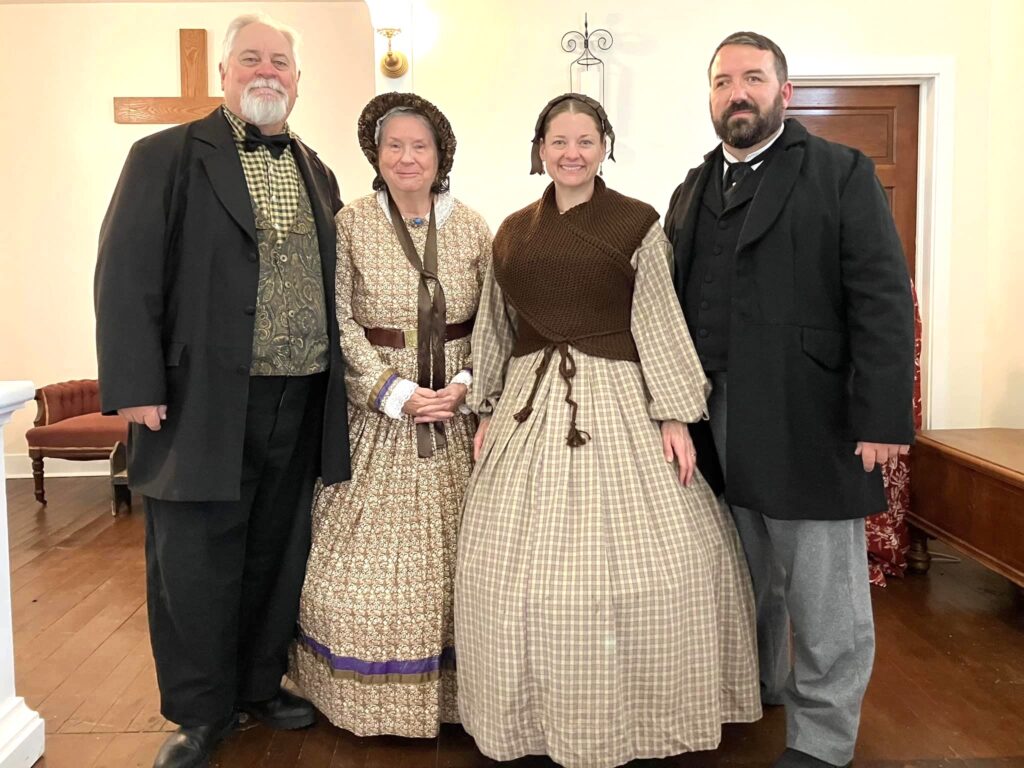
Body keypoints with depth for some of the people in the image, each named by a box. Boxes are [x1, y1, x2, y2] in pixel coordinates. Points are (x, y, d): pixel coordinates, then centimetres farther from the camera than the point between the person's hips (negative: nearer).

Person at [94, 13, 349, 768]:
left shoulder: (317, 173, 14)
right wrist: (135, 387, -13)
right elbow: (127, 275, -7)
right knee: (196, 560, 5)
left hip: (301, 404, 5)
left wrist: (337, 383, 11)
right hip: (205, 403, -4)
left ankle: (261, 683, 34)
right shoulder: (166, 157, -2)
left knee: (276, 555, 15)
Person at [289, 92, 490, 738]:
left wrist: (466, 385, -10)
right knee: (368, 557, 2)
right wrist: (396, 392, -14)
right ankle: (373, 697, 21)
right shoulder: (350, 226, -1)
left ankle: (454, 691, 23)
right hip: (375, 413, -1)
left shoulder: (471, 228, 5)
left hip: (460, 410, 2)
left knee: (454, 553, 5)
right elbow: (340, 326, -6)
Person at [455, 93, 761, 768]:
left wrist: (676, 415, -8)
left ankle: (638, 711, 22)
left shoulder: (637, 223, -1)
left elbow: (661, 324, -4)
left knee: (651, 565, 0)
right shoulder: (513, 231, 11)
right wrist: (487, 410, 14)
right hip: (530, 403, 4)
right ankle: (536, 713, 24)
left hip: (619, 403, -3)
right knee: (517, 567, 6)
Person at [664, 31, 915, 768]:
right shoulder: (693, 191, 15)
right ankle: (752, 688, 38)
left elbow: (883, 301, -9)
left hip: (809, 422, -4)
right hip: (715, 423, 5)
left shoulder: (842, 173, -1)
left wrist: (883, 419, -15)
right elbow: (677, 303, 11)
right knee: (745, 575, 18)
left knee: (822, 590, 5)